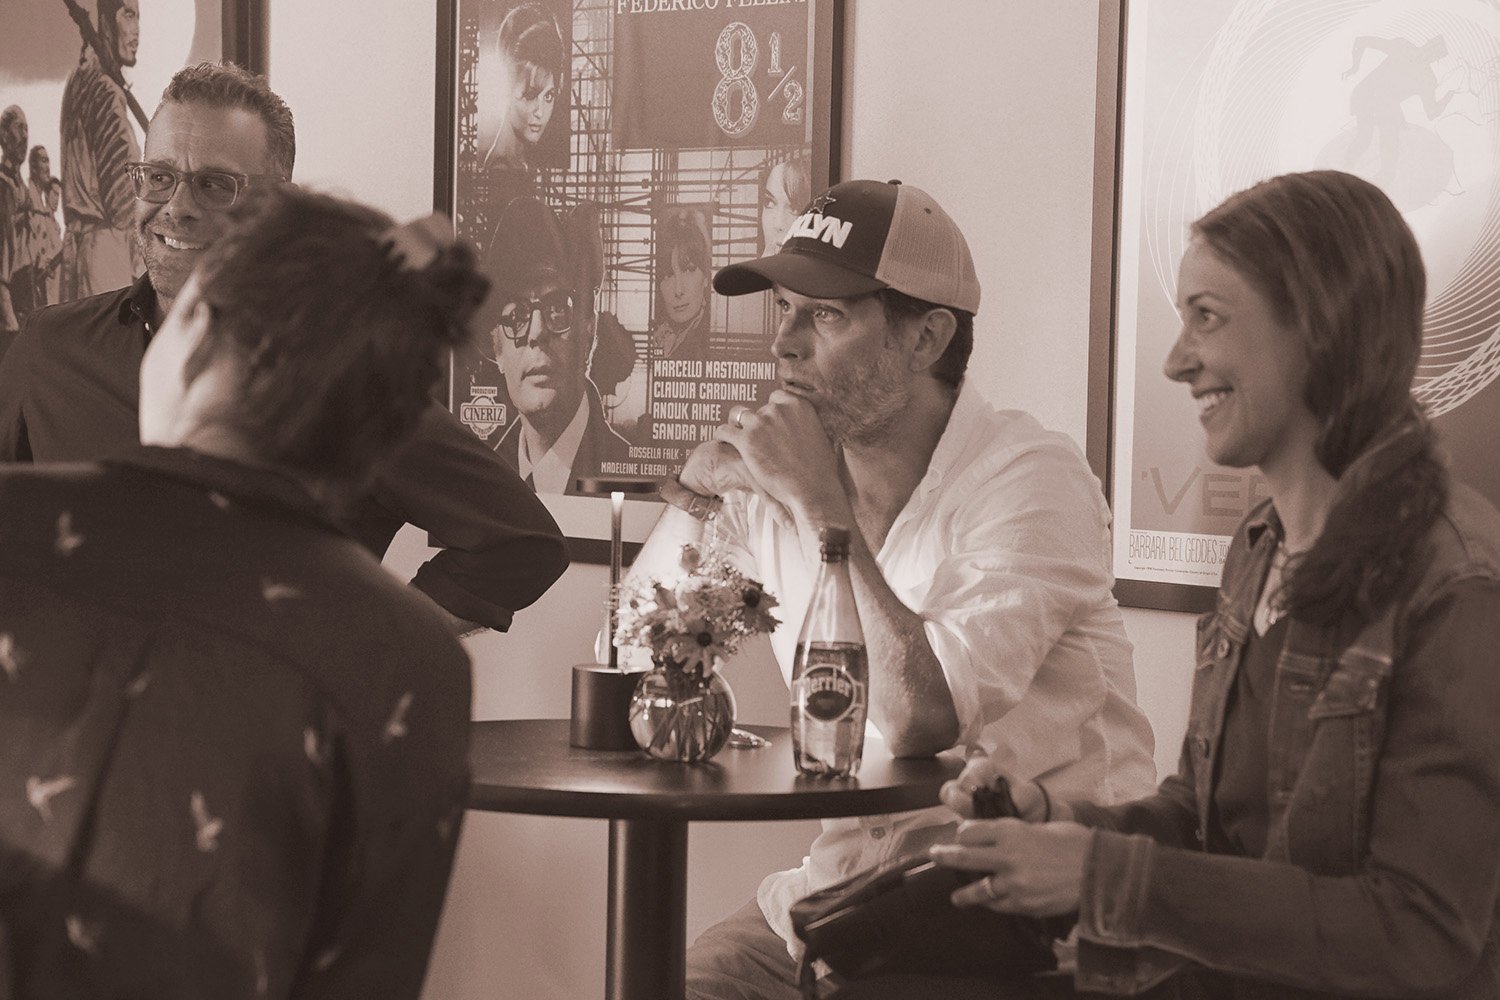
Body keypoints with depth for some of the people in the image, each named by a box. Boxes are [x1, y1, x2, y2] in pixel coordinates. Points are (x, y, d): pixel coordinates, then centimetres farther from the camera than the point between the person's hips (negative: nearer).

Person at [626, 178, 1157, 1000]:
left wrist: (825, 510, -19)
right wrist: (695, 494, -3)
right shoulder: (784, 485, 6)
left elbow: (920, 723, -25)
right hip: (846, 884, 6)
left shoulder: (1033, 481, -13)